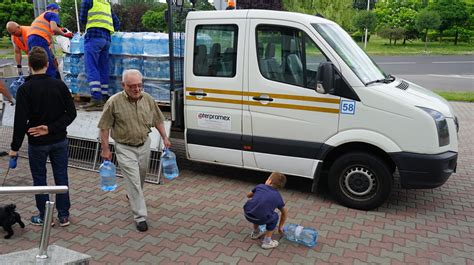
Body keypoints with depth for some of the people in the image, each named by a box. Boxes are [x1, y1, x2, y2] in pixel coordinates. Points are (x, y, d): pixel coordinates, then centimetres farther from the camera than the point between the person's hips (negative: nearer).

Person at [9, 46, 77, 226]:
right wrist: (51, 128, -10)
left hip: (37, 143, -2)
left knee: (39, 179, 13)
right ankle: (64, 215, 20)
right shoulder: (59, 85, -5)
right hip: (59, 141, 3)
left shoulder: (25, 89, -13)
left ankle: (44, 217, 24)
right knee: (61, 177, 11)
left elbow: (20, 121, -14)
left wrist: (15, 147, -6)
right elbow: (71, 113, -8)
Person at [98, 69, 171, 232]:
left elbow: (157, 120, 8)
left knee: (141, 176, 22)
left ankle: (132, 195, 52)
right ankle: (140, 217, 2)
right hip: (125, 148, -5)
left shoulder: (148, 99, -5)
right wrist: (105, 149, -9)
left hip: (144, 145, 5)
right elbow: (104, 127, -10)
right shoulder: (114, 102, -17)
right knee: (134, 181, -6)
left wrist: (164, 137, 7)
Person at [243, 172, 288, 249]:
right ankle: (267, 242, 21)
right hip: (260, 219, -3)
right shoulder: (278, 197, 17)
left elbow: (248, 195, 34)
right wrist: (280, 227, 44)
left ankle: (255, 232, 44)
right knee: (275, 216, 26)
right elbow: (285, 212, 31)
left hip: (247, 214, 3)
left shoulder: (260, 186, 17)